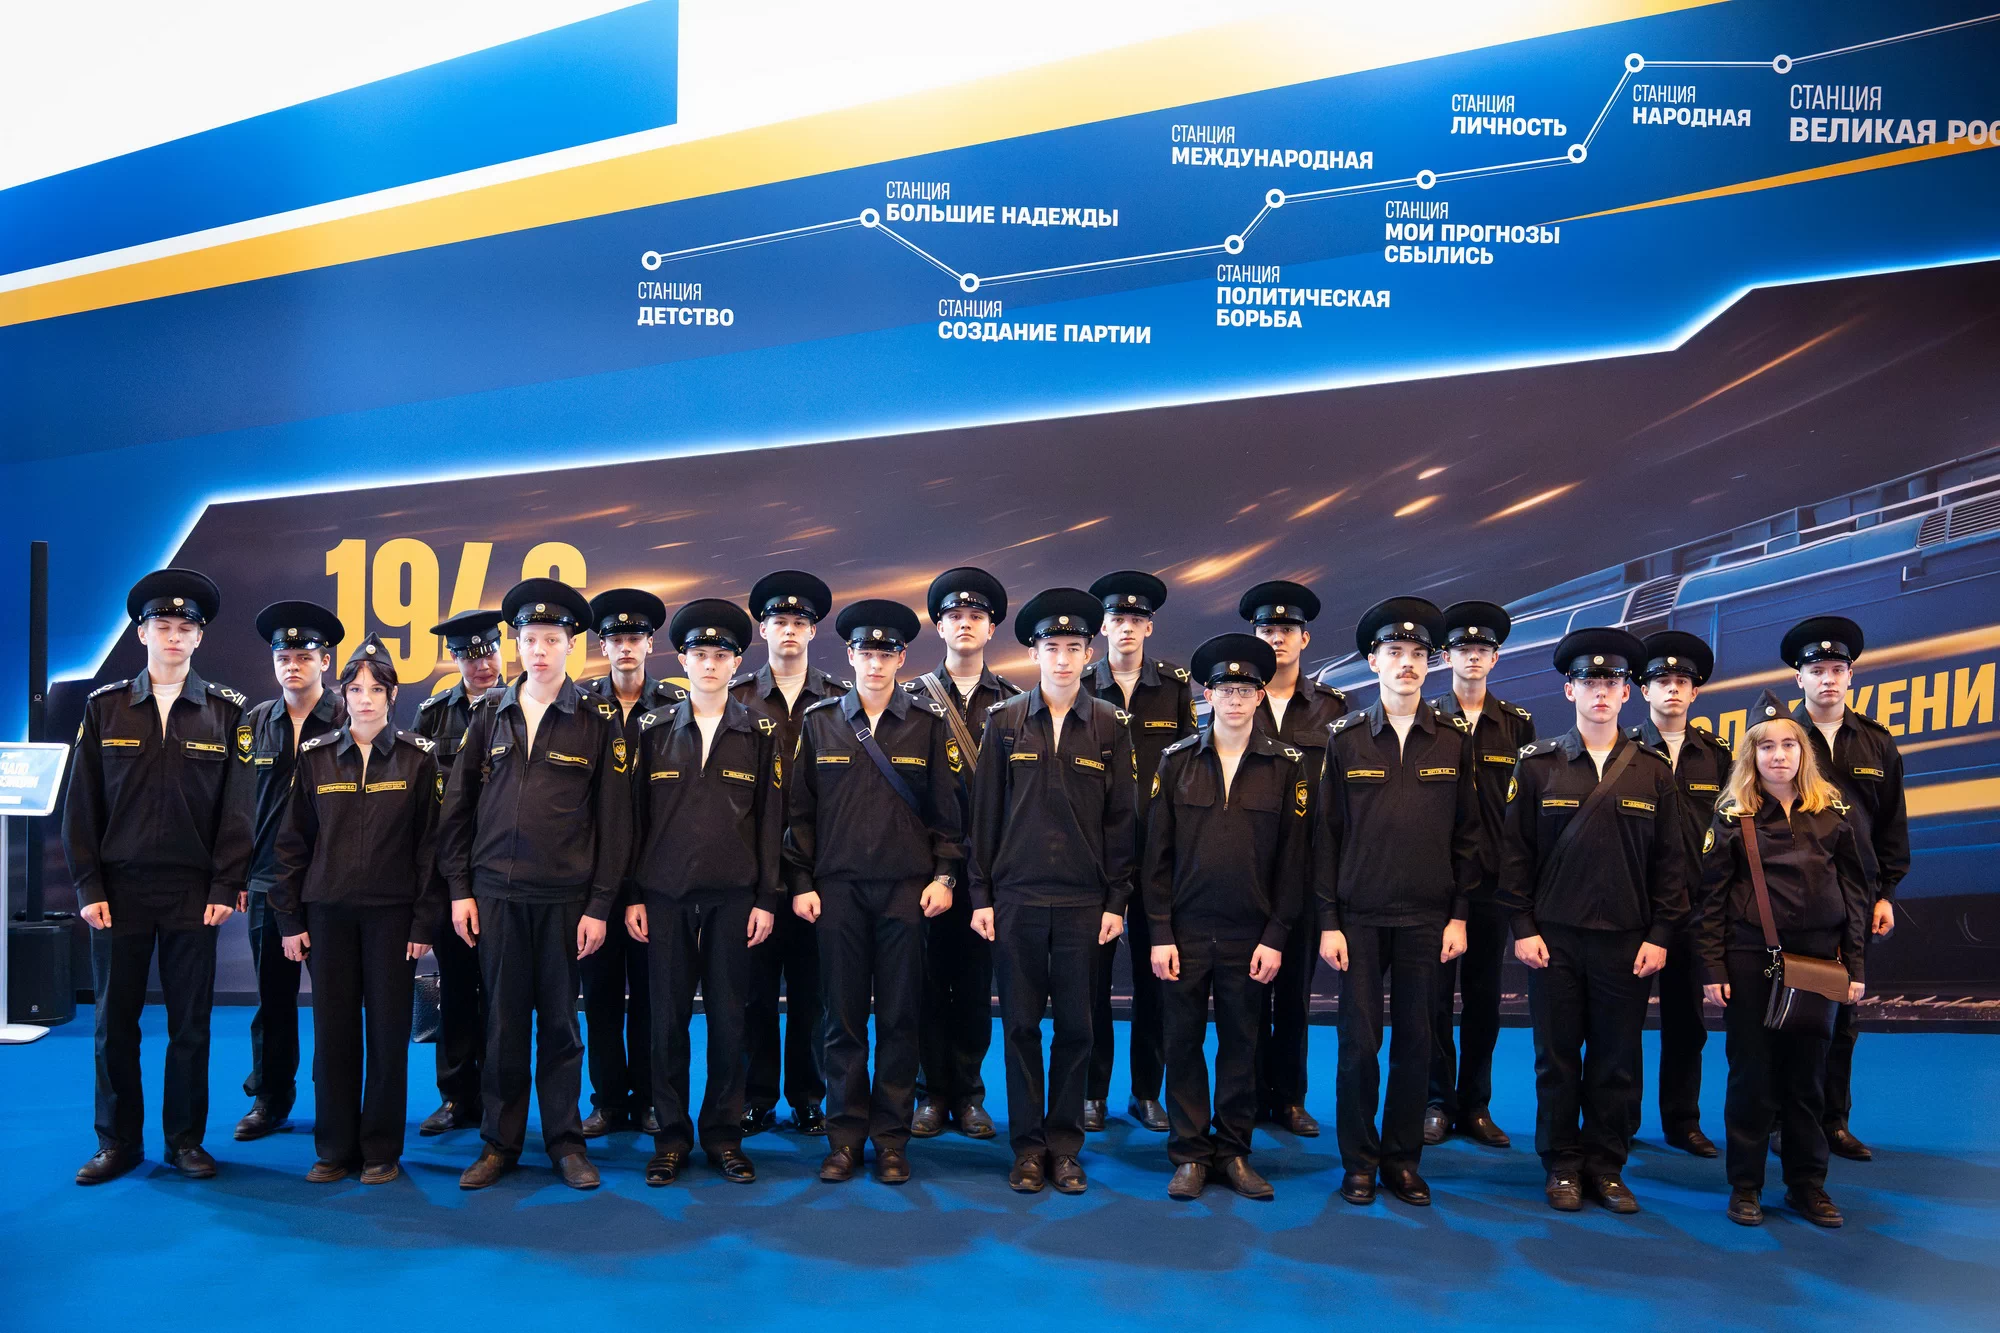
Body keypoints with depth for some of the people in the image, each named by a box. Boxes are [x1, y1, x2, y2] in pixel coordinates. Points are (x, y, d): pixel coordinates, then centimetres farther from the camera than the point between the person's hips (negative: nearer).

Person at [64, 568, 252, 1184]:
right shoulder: (105, 707, 5)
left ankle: (185, 1139, 18)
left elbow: (236, 808, 0)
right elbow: (82, 804, 3)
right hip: (121, 886, 1)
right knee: (115, 1019, 8)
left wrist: (225, 888, -6)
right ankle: (118, 1141, 21)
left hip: (194, 890, -1)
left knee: (190, 1020, 5)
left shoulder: (226, 711, 2)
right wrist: (88, 887, -2)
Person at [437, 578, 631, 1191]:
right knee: (503, 1020, 8)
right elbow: (457, 806, 10)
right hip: (496, 892, 2)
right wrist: (460, 888, 5)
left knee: (560, 1021, 6)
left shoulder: (598, 720, -1)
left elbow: (613, 819, -2)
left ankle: (565, 1140, 19)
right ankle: (500, 1141, 20)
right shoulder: (490, 715, 8)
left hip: (566, 895, -2)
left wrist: (599, 905, -5)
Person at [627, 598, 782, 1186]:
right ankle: (672, 1137, 16)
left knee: (728, 1017, 4)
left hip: (734, 895, 0)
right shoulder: (654, 730, 6)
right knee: (668, 1016, 4)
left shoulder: (761, 732, 4)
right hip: (665, 894, 1)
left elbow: (770, 822, 3)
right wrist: (631, 896, 2)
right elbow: (635, 817, 7)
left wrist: (766, 899, -2)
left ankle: (724, 1135, 17)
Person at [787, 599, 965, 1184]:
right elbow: (800, 809, 7)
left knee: (899, 1018, 5)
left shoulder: (930, 722, 4)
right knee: (843, 1018, 5)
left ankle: (892, 1138, 16)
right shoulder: (819, 721, 6)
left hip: (906, 890, 0)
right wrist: (800, 883, 2)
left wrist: (944, 876, -2)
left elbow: (948, 807, 5)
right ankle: (845, 1136, 17)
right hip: (837, 889, 1)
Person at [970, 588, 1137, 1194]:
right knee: (1021, 1023, 6)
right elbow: (986, 813, 5)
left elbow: (1120, 819, 4)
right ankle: (1028, 1145, 18)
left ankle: (1065, 1147, 18)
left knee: (1075, 1026, 5)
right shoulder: (1005, 721, 4)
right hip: (1016, 895, 0)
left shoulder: (1110, 725, 4)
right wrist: (981, 895, 2)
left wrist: (1116, 901, 0)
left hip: (1083, 900, 0)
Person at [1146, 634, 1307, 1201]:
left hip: (1251, 936, 0)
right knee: (1184, 1041, 5)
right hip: (1185, 931, 0)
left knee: (1241, 1044, 8)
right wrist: (1159, 933, -3)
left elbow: (1292, 857, 2)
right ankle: (1190, 1152, 18)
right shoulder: (1176, 760, 3)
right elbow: (1157, 853, 2)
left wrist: (1275, 936, -4)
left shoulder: (1287, 764, 2)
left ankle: (1234, 1150, 22)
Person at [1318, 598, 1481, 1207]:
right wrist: (1328, 921, -3)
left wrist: (1459, 915, 2)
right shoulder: (1345, 739, 0)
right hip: (1360, 917, -1)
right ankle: (1359, 1162, 18)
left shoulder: (1455, 739, 4)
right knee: (1359, 1042, 3)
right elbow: (1326, 834, 0)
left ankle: (1403, 1160, 22)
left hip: (1428, 919, 1)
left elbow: (1468, 832, 7)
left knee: (1415, 1041, 8)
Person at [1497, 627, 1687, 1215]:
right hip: (1553, 938, -1)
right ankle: (1562, 1166, 19)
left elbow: (1670, 861, 6)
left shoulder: (1653, 771, 6)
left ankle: (1607, 1167, 21)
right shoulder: (1537, 764, 2)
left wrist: (1659, 936, 0)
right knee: (1557, 1058, 6)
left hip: (1626, 941, 1)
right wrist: (1522, 927, -4)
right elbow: (1515, 852, 2)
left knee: (1617, 1062, 7)